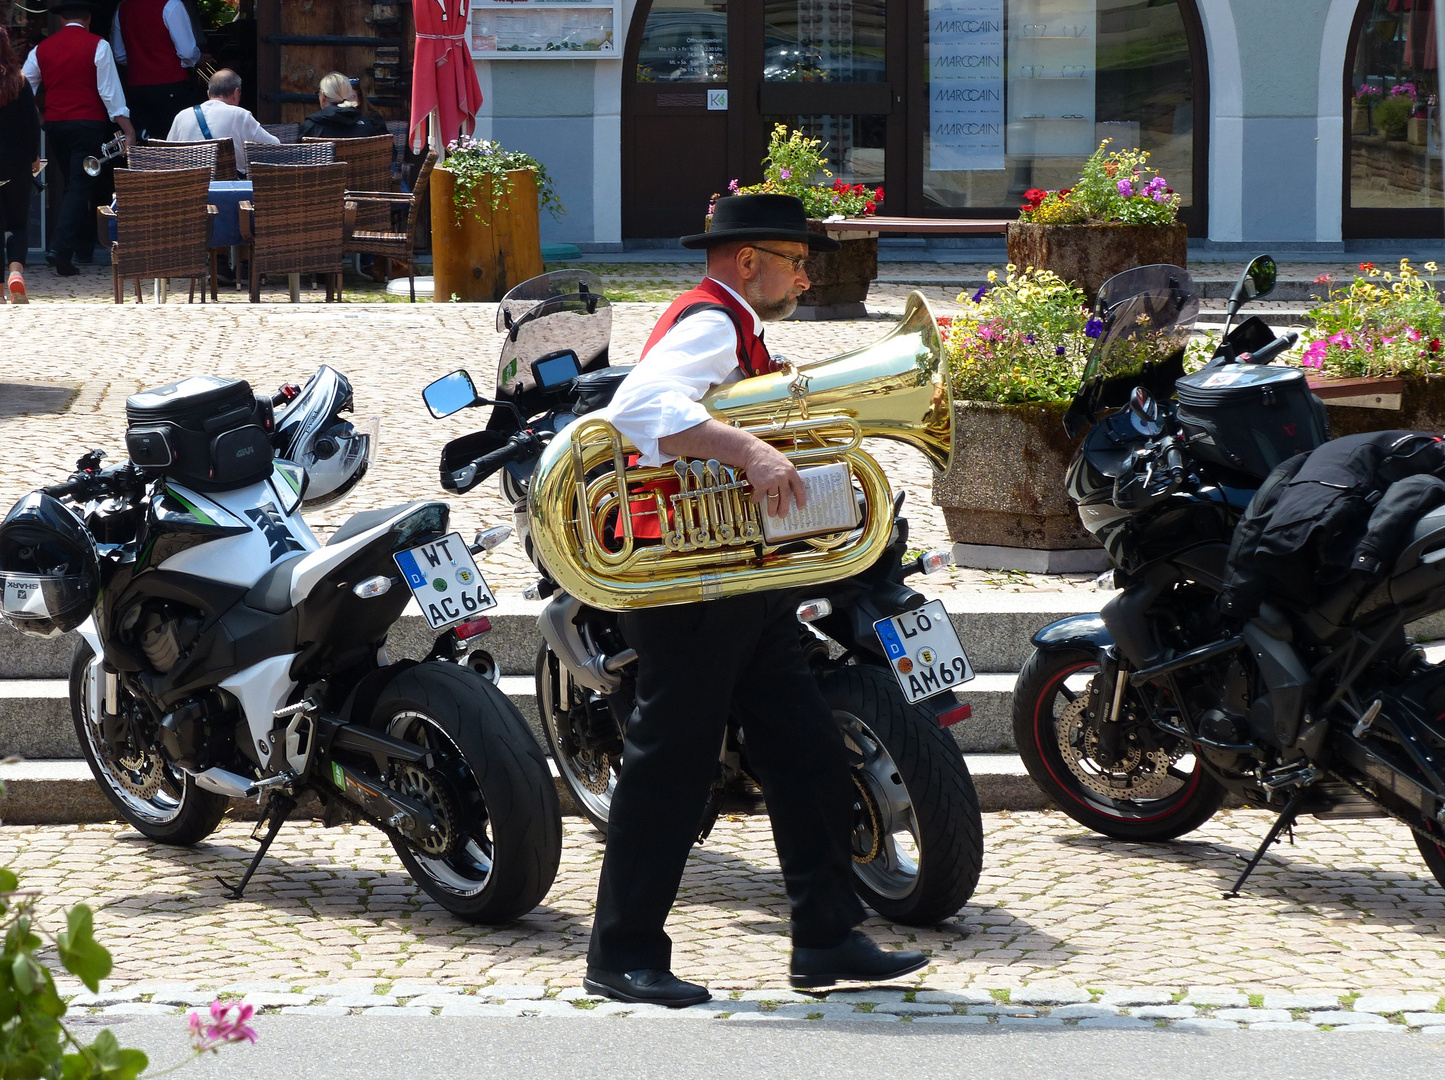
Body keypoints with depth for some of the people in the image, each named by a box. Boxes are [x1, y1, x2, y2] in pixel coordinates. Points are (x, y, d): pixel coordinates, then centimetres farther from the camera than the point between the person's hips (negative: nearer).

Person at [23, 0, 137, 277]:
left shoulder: (42, 49, 6)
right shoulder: (97, 46, -5)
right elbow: (110, 91, -10)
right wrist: (128, 130, -8)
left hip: (55, 125, 4)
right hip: (88, 124, -4)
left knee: (73, 185, 19)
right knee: (79, 188, -7)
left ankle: (84, 246, 24)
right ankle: (62, 249, -21)